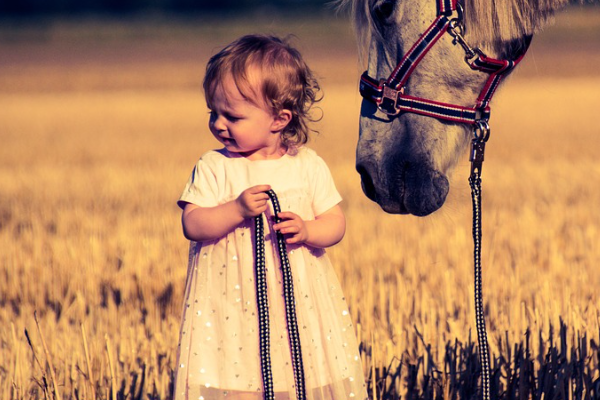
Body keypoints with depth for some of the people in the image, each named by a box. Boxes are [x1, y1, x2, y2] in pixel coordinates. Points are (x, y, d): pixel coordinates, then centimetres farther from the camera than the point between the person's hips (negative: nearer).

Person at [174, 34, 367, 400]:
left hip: (300, 304, 1)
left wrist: (307, 232, -16)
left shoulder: (308, 166, 2)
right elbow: (193, 225, -8)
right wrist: (237, 209, -22)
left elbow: (336, 223, 4)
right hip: (232, 308, -1)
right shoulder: (214, 168, -1)